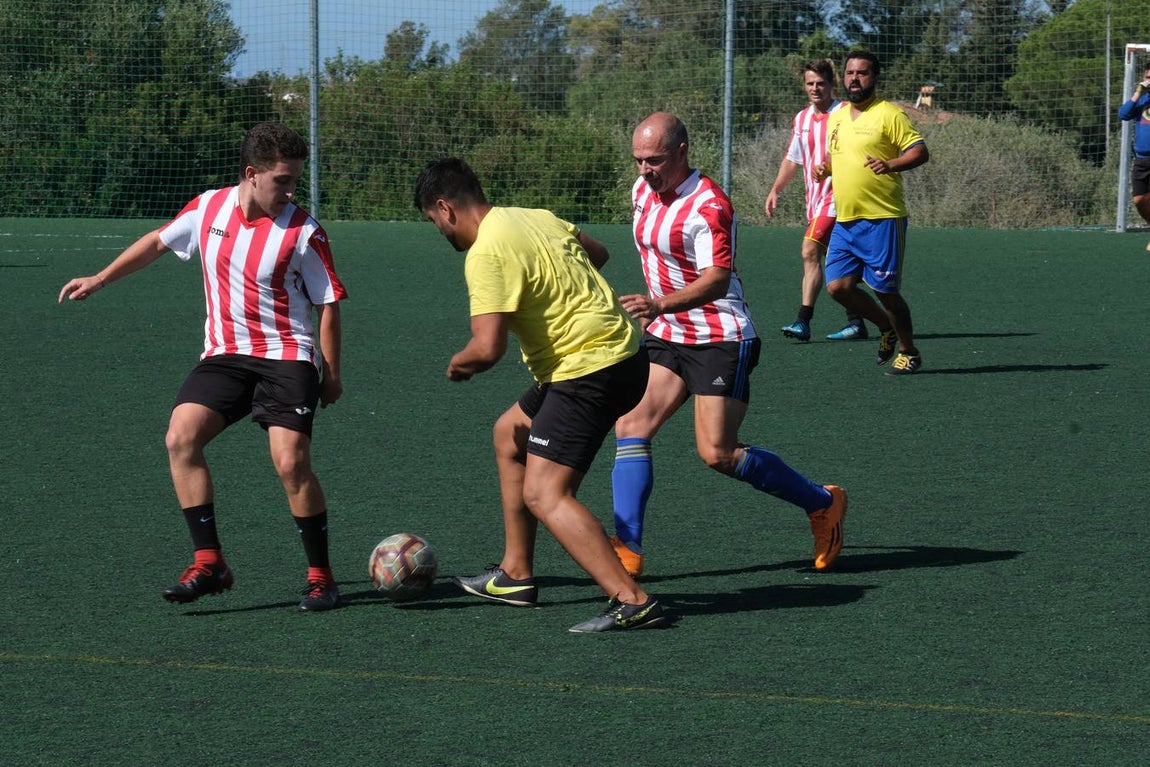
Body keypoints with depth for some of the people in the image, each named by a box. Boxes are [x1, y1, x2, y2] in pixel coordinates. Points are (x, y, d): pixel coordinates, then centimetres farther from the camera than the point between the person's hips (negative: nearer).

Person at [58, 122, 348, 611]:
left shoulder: (303, 232, -9)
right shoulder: (209, 208, 2)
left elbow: (328, 303, -1)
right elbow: (158, 241, 20)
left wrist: (331, 373, -2)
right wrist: (99, 280, 22)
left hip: (287, 357, -4)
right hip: (223, 355, 4)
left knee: (291, 462, -18)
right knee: (181, 438, -16)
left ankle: (320, 576, -2)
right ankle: (209, 563, -11)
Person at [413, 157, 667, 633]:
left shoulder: (486, 254, -18)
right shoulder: (537, 217, 11)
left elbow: (487, 348, -24)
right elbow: (597, 252, 28)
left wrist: (458, 364, -2)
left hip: (589, 372, -11)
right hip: (621, 354, 11)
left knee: (544, 495, -13)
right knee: (510, 433, 26)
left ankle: (631, 602, -20)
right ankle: (515, 577, 31)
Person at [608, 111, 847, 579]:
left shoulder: (708, 205, -20)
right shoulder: (643, 190, 6)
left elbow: (717, 279, -29)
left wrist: (660, 304, -43)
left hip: (720, 341, -8)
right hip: (665, 338, 8)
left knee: (717, 454, -9)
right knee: (631, 426, -9)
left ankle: (821, 503, 11)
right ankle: (626, 550, -14)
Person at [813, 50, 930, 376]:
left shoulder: (888, 114, -6)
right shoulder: (836, 117, 15)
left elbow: (920, 151, -11)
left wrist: (890, 165, -28)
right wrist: (823, 168, 7)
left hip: (881, 220, -7)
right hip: (844, 222, 7)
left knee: (885, 290, -3)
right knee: (838, 286, 0)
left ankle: (909, 353, 17)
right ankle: (887, 328, 25)